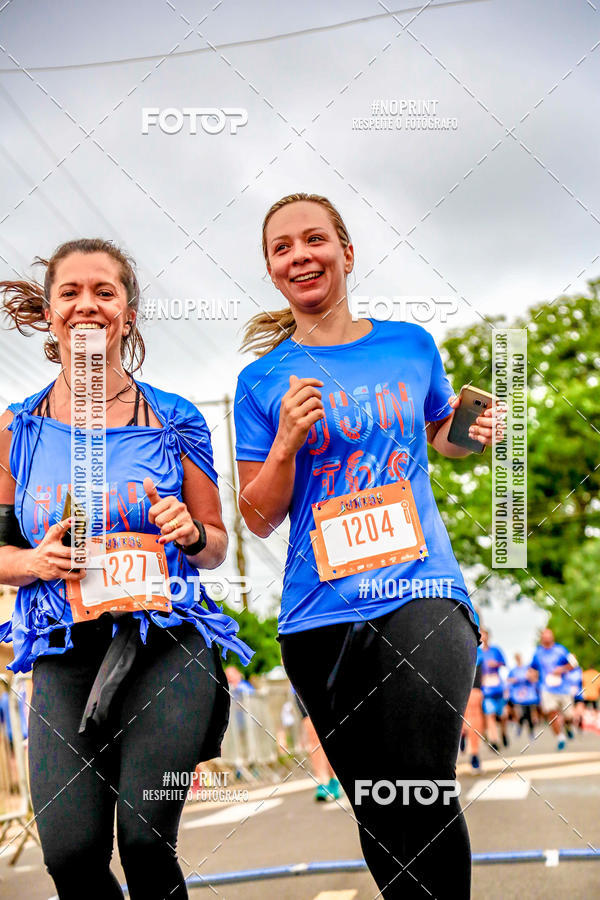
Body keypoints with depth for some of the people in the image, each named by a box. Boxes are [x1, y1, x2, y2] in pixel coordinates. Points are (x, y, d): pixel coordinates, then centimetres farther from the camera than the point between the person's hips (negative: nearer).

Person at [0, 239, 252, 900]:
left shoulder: (173, 421, 5)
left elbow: (215, 545, 12)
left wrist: (190, 534, -10)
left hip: (167, 644, -1)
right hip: (63, 653, 1)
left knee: (147, 845, -8)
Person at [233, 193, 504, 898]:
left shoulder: (411, 345, 8)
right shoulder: (264, 380, 5)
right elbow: (259, 519, 5)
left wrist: (471, 431, 4)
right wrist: (285, 445, -13)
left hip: (420, 594, -1)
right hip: (320, 617, 1)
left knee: (423, 793, -19)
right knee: (375, 812, 8)